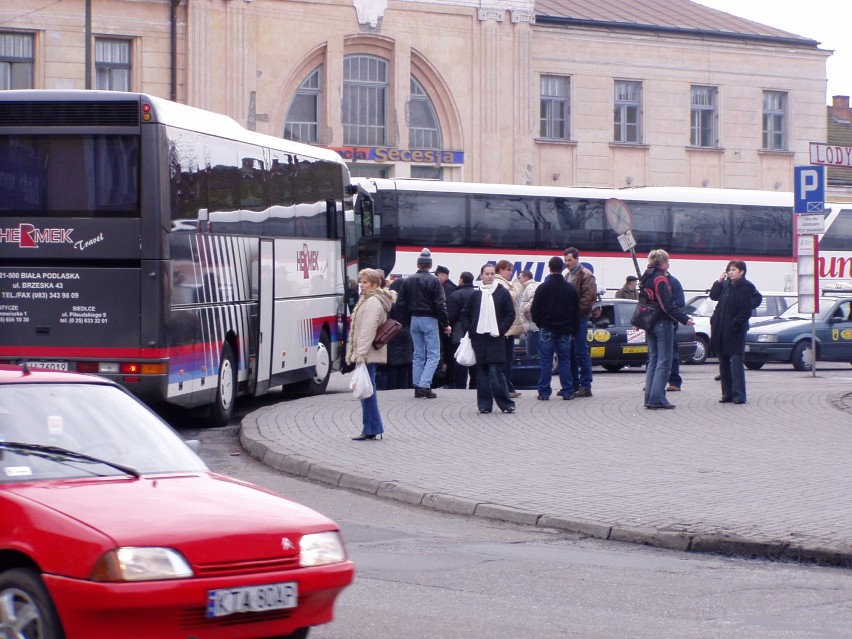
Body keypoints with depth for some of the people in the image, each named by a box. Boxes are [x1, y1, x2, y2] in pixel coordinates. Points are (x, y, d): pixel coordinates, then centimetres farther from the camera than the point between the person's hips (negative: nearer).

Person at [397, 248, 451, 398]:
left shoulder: (407, 281, 5)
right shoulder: (433, 281, -11)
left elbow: (402, 303, 6)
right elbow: (440, 304, -13)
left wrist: (409, 318, 15)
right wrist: (446, 324, -7)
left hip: (414, 320, 5)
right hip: (429, 320, -5)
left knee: (418, 355, 12)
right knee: (433, 355, -2)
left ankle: (417, 387, 10)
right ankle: (425, 386, -14)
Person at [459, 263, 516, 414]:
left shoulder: (502, 293, 1)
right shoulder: (476, 295, 9)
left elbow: (510, 314, 1)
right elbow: (465, 314, 16)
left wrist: (501, 330, -8)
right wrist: (469, 330, 3)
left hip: (495, 339, -3)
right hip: (478, 338, 3)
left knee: (495, 372, -9)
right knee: (482, 372, 4)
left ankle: (505, 403, -3)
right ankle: (484, 404, 9)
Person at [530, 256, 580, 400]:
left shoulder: (543, 288, -6)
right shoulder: (571, 289, 2)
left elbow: (534, 311, -4)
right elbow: (576, 312, 6)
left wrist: (540, 324, 12)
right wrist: (574, 330, 13)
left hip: (547, 330, -2)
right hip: (565, 330, 2)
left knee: (546, 361, 1)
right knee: (565, 361, 6)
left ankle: (544, 392, -1)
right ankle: (567, 391, 4)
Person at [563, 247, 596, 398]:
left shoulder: (586, 275, -6)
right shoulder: (568, 276, 21)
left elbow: (590, 297, -15)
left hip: (579, 318, -9)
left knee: (581, 353, -9)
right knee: (570, 354, 10)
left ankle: (585, 387, -7)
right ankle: (574, 385, 15)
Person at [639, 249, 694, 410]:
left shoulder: (646, 278, 12)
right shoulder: (660, 278, -15)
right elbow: (667, 305, -19)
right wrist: (684, 319, -16)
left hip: (649, 324, 9)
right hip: (662, 324, -9)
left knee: (653, 360, 13)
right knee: (664, 362, -5)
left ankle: (650, 398, 11)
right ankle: (657, 398, -9)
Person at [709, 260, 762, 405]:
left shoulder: (746, 288, -10)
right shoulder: (726, 285, 14)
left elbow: (746, 310, -14)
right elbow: (713, 296, 14)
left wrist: (736, 324, -17)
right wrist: (719, 282, 4)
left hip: (735, 331, -8)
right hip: (721, 330, 8)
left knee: (736, 362, -9)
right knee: (724, 363, 10)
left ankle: (739, 395, -9)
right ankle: (727, 394, 15)